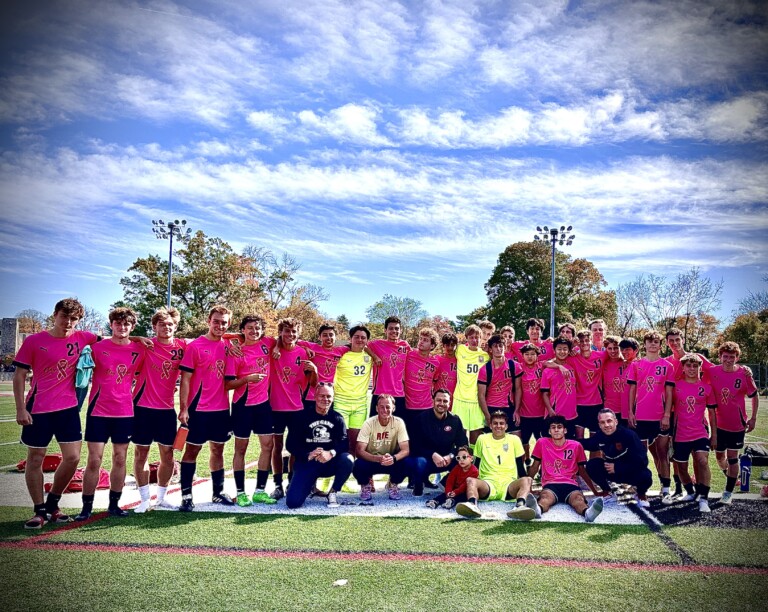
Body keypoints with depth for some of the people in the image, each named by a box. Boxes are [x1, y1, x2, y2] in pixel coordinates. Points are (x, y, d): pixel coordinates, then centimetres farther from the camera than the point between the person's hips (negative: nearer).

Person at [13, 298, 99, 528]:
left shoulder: (82, 338, 1)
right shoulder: (33, 341, -4)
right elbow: (19, 375, -2)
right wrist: (21, 409, -7)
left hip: (68, 408, 2)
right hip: (37, 409, -2)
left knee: (73, 457, 0)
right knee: (35, 459, 6)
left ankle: (52, 504, 22)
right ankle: (39, 511, 21)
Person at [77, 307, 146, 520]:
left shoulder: (139, 350, 2)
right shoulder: (98, 347, -2)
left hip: (125, 412, 2)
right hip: (98, 411, -2)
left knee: (120, 459, 9)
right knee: (94, 460, -1)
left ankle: (114, 504, 21)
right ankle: (86, 507, 11)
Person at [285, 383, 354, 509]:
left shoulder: (337, 418, 5)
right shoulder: (303, 417, 2)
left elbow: (344, 443, -8)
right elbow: (291, 444, -4)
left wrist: (331, 453, -30)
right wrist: (308, 455, -22)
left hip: (330, 464, 1)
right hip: (306, 462, -1)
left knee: (347, 459, -31)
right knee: (293, 502, -18)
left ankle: (332, 493, -4)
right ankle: (310, 484, 17)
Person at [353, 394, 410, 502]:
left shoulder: (398, 422, -16)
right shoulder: (369, 424, -19)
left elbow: (406, 450, -20)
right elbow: (360, 451, -24)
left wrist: (393, 458, -42)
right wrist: (378, 458, -42)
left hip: (391, 461, 1)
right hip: (371, 460, -1)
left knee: (403, 464, -31)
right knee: (359, 465, -32)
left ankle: (394, 485, 4)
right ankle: (366, 486, 4)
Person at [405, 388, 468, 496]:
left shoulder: (455, 420, -1)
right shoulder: (422, 418, -10)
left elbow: (462, 444, -5)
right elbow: (414, 445, -15)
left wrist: (451, 456, -23)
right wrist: (433, 455, -28)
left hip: (446, 459, 3)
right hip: (425, 457, -3)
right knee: (420, 462, -37)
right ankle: (418, 487, -3)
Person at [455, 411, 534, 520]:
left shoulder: (514, 439, 13)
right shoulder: (482, 439, 14)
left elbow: (520, 466, 16)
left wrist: (526, 486, 10)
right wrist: (475, 482, 7)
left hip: (508, 483, 0)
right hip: (488, 483, 0)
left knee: (526, 480, -31)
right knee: (470, 480, -32)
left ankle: (520, 505, -57)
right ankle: (472, 504, -59)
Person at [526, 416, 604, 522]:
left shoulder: (576, 446, 13)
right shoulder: (542, 443, 11)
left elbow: (582, 471, 22)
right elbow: (534, 467, 20)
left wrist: (595, 492, 20)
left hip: (570, 484, 1)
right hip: (550, 484, -1)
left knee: (578, 498, -35)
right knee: (545, 497, -37)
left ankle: (588, 512, -68)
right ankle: (537, 509, -71)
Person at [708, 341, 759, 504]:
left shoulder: (744, 373, -12)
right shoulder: (712, 371, -9)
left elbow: (754, 396, -1)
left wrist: (753, 418, -3)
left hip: (737, 424, -2)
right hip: (718, 423, 2)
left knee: (732, 456, 3)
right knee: (719, 456, 14)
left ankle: (728, 491, 14)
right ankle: (730, 476, 44)